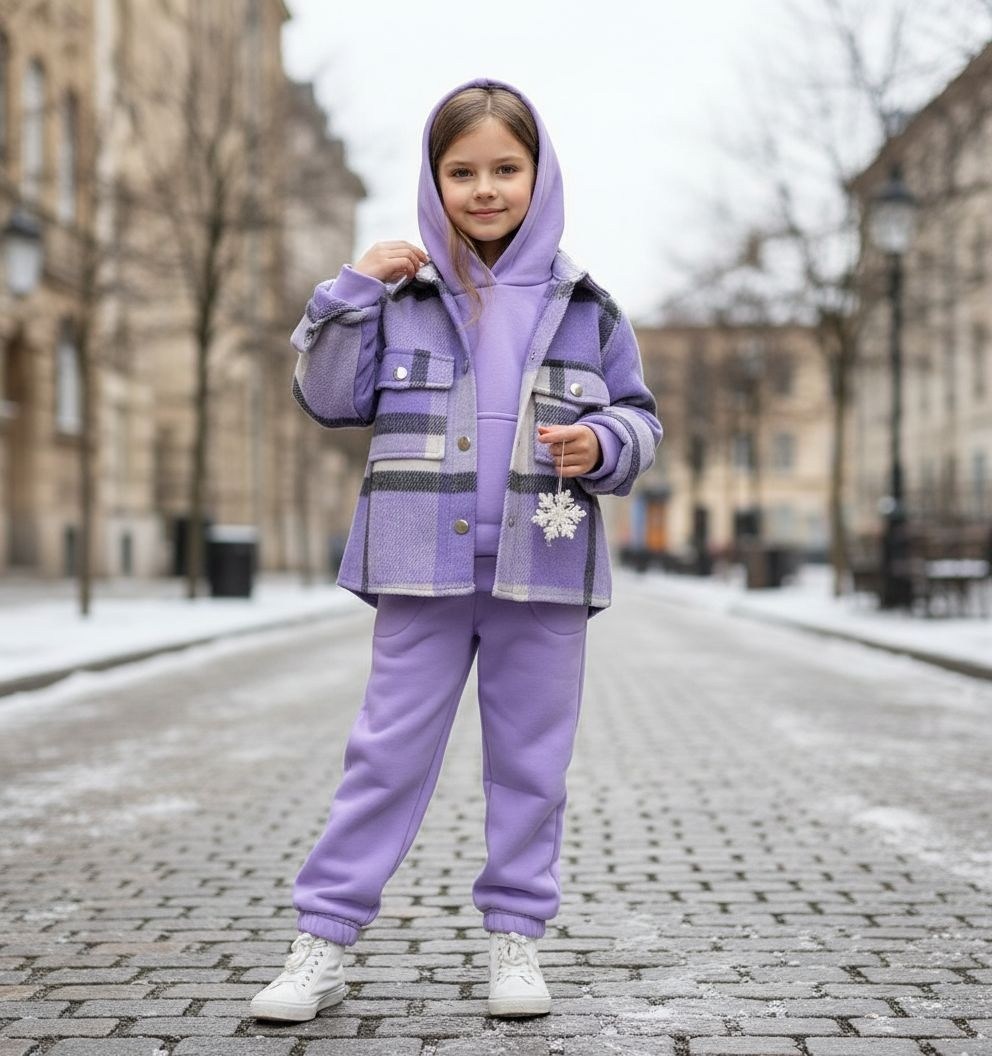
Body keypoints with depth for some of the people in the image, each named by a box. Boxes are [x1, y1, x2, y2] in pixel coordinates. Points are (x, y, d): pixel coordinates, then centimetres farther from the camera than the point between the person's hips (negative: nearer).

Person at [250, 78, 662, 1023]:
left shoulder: (584, 307, 7)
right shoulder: (401, 295, 5)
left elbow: (639, 417, 11)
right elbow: (329, 400, 4)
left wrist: (603, 445, -11)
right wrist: (351, 292, -5)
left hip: (543, 573, 1)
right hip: (424, 568, -1)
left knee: (530, 761, 9)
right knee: (387, 752, 4)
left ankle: (515, 934, 23)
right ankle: (323, 939, 12)